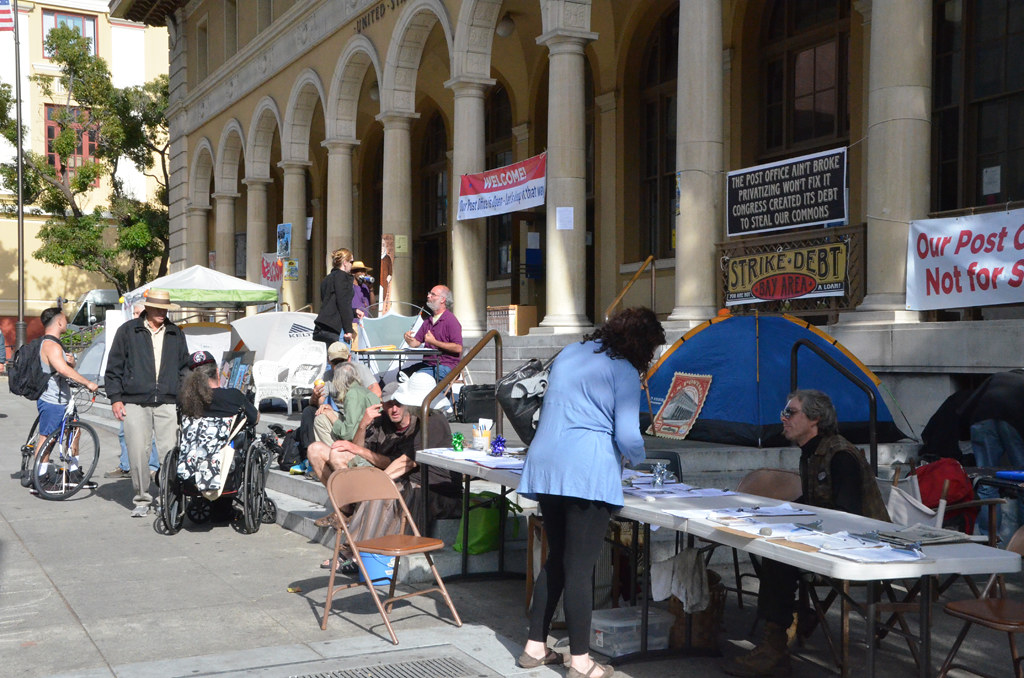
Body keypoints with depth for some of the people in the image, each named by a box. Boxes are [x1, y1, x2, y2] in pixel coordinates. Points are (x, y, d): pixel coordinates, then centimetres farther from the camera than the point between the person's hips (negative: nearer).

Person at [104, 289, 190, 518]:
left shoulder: (176, 334, 14)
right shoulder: (127, 331, 6)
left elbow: (184, 368, 21)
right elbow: (114, 367, 7)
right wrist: (115, 398, 1)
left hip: (167, 403, 2)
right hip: (135, 403, -1)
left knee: (170, 452, -5)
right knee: (138, 453, -2)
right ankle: (142, 499, 10)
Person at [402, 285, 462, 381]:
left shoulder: (451, 320, -6)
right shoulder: (428, 321, 19)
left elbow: (458, 348, -15)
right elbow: (415, 343, 17)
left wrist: (434, 342, -16)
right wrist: (408, 338, -7)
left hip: (445, 366, -7)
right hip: (427, 363, 7)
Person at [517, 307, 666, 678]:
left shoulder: (568, 354, 18)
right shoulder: (624, 371, -4)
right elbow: (628, 436, -11)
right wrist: (637, 458, 12)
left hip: (545, 466, 7)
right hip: (587, 471, -7)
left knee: (555, 560, 17)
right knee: (579, 568, -3)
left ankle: (535, 646, 21)